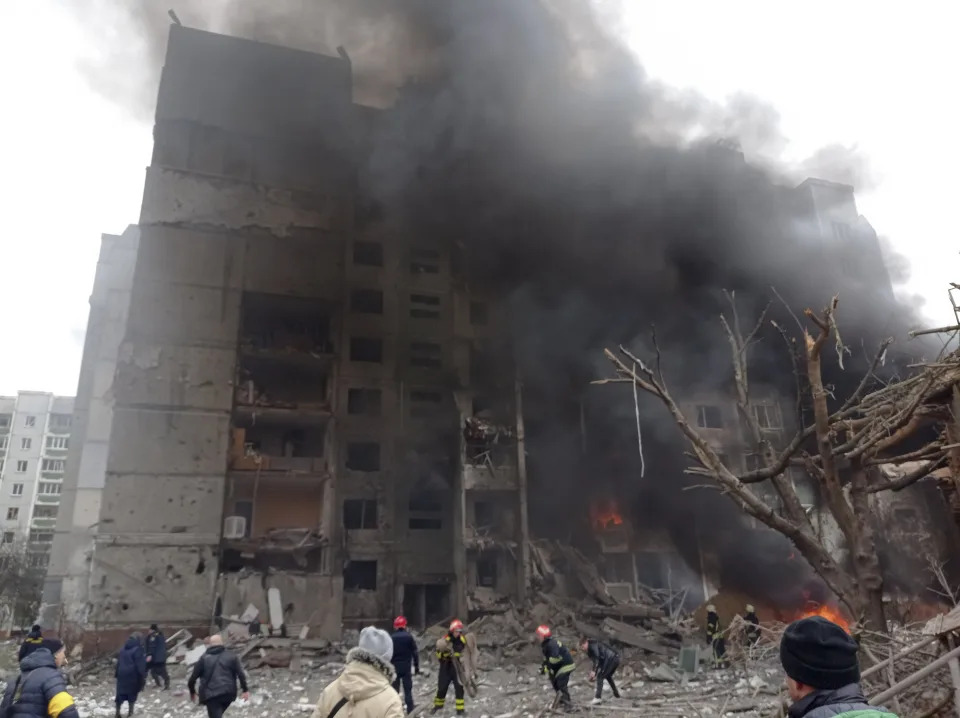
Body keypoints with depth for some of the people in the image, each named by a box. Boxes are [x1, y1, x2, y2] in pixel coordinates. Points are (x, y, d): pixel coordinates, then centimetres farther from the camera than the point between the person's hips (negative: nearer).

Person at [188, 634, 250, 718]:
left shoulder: (204, 658, 5)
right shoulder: (231, 656, 8)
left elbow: (193, 678, 6)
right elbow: (241, 674, -1)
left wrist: (192, 692, 23)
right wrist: (245, 690, 1)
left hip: (211, 695, -3)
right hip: (228, 693, 3)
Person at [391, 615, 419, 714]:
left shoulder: (391, 638, -3)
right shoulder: (409, 637, -4)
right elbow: (415, 653, -4)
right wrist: (416, 667, 3)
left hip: (394, 667, 0)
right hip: (406, 667, 0)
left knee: (395, 690, 9)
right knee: (408, 690, 5)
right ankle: (410, 712, 2)